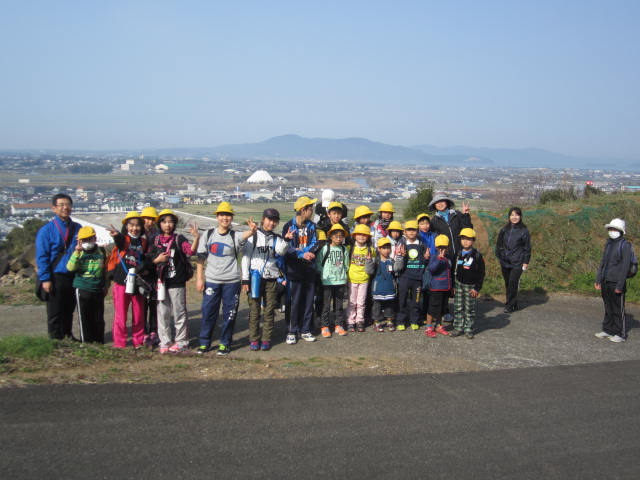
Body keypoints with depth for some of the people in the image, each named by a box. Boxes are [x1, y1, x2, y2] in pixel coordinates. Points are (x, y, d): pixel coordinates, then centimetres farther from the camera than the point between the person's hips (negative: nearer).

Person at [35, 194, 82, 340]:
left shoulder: (77, 228, 5)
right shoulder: (46, 230, -7)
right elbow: (42, 257, -8)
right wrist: (45, 279, -12)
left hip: (73, 277, 4)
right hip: (55, 278, -4)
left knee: (69, 311, 16)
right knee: (55, 313, 4)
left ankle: (68, 336, 29)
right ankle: (56, 339, 14)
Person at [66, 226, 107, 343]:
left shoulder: (101, 251, 6)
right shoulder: (79, 253, -1)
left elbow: (106, 270, 14)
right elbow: (70, 267, -17)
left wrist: (106, 285, 13)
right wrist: (77, 252, -23)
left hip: (98, 290, 2)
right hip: (82, 290, -2)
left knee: (99, 318, 8)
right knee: (84, 317, 3)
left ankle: (99, 341, 19)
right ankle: (86, 341, 12)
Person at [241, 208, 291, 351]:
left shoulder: (277, 238, 11)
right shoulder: (253, 236, 3)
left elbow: (280, 251, -10)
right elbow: (245, 257, 1)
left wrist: (286, 240, -28)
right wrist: (245, 279, -5)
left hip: (271, 278, 2)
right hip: (255, 276, -2)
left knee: (269, 310, 3)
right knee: (254, 310, 0)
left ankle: (266, 339, 11)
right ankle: (254, 339, 8)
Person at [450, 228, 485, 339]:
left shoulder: (477, 255, -6)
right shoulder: (458, 254, 7)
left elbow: (481, 274, -5)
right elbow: (454, 271, 12)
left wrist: (477, 288, -9)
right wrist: (453, 285, 7)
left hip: (470, 286, -4)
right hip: (459, 284, 4)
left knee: (469, 309, 4)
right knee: (458, 308, 6)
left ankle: (468, 329, 13)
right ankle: (458, 328, 15)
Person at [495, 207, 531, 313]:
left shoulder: (524, 231, -3)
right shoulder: (504, 230, 6)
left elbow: (527, 247, 1)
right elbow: (499, 244, 15)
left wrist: (526, 261, -2)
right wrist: (499, 256, 10)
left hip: (517, 263, -4)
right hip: (505, 262, 4)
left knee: (513, 283, -8)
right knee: (507, 283, 10)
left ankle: (510, 305, 2)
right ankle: (513, 303, 23)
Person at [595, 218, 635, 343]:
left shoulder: (625, 245, -10)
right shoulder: (608, 244, 12)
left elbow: (625, 267, -15)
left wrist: (620, 285, -18)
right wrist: (598, 280, 11)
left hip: (616, 283, -7)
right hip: (605, 283, 7)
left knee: (618, 310, 1)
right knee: (608, 308, 15)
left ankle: (621, 334, 10)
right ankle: (608, 330, 25)